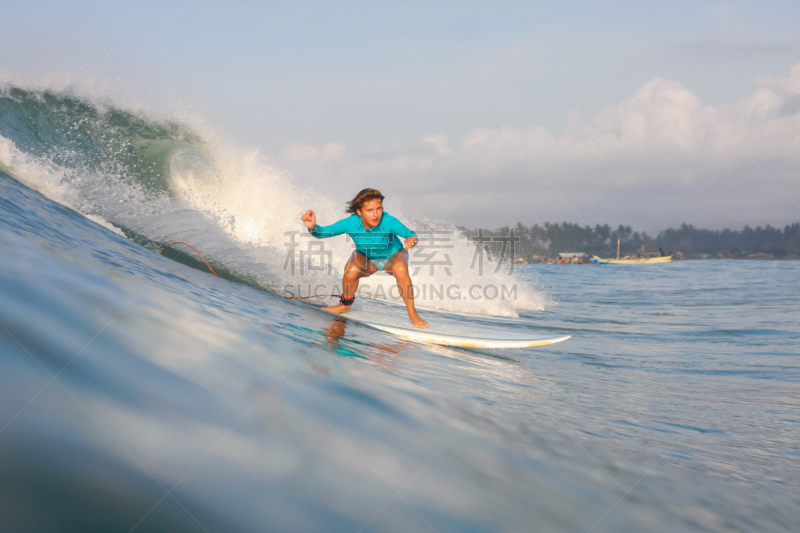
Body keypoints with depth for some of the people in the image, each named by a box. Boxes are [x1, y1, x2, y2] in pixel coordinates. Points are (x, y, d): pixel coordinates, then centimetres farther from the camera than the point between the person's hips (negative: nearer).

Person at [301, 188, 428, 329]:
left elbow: (410, 234, -51)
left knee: (400, 269, -35)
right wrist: (313, 227, -55)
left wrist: (411, 239, -75)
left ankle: (412, 313, -15)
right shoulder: (351, 223, -32)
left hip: (392, 255, -1)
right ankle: (345, 305, 3)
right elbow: (323, 232, -33)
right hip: (366, 257, 2)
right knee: (351, 271, -30)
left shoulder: (388, 221, -38)